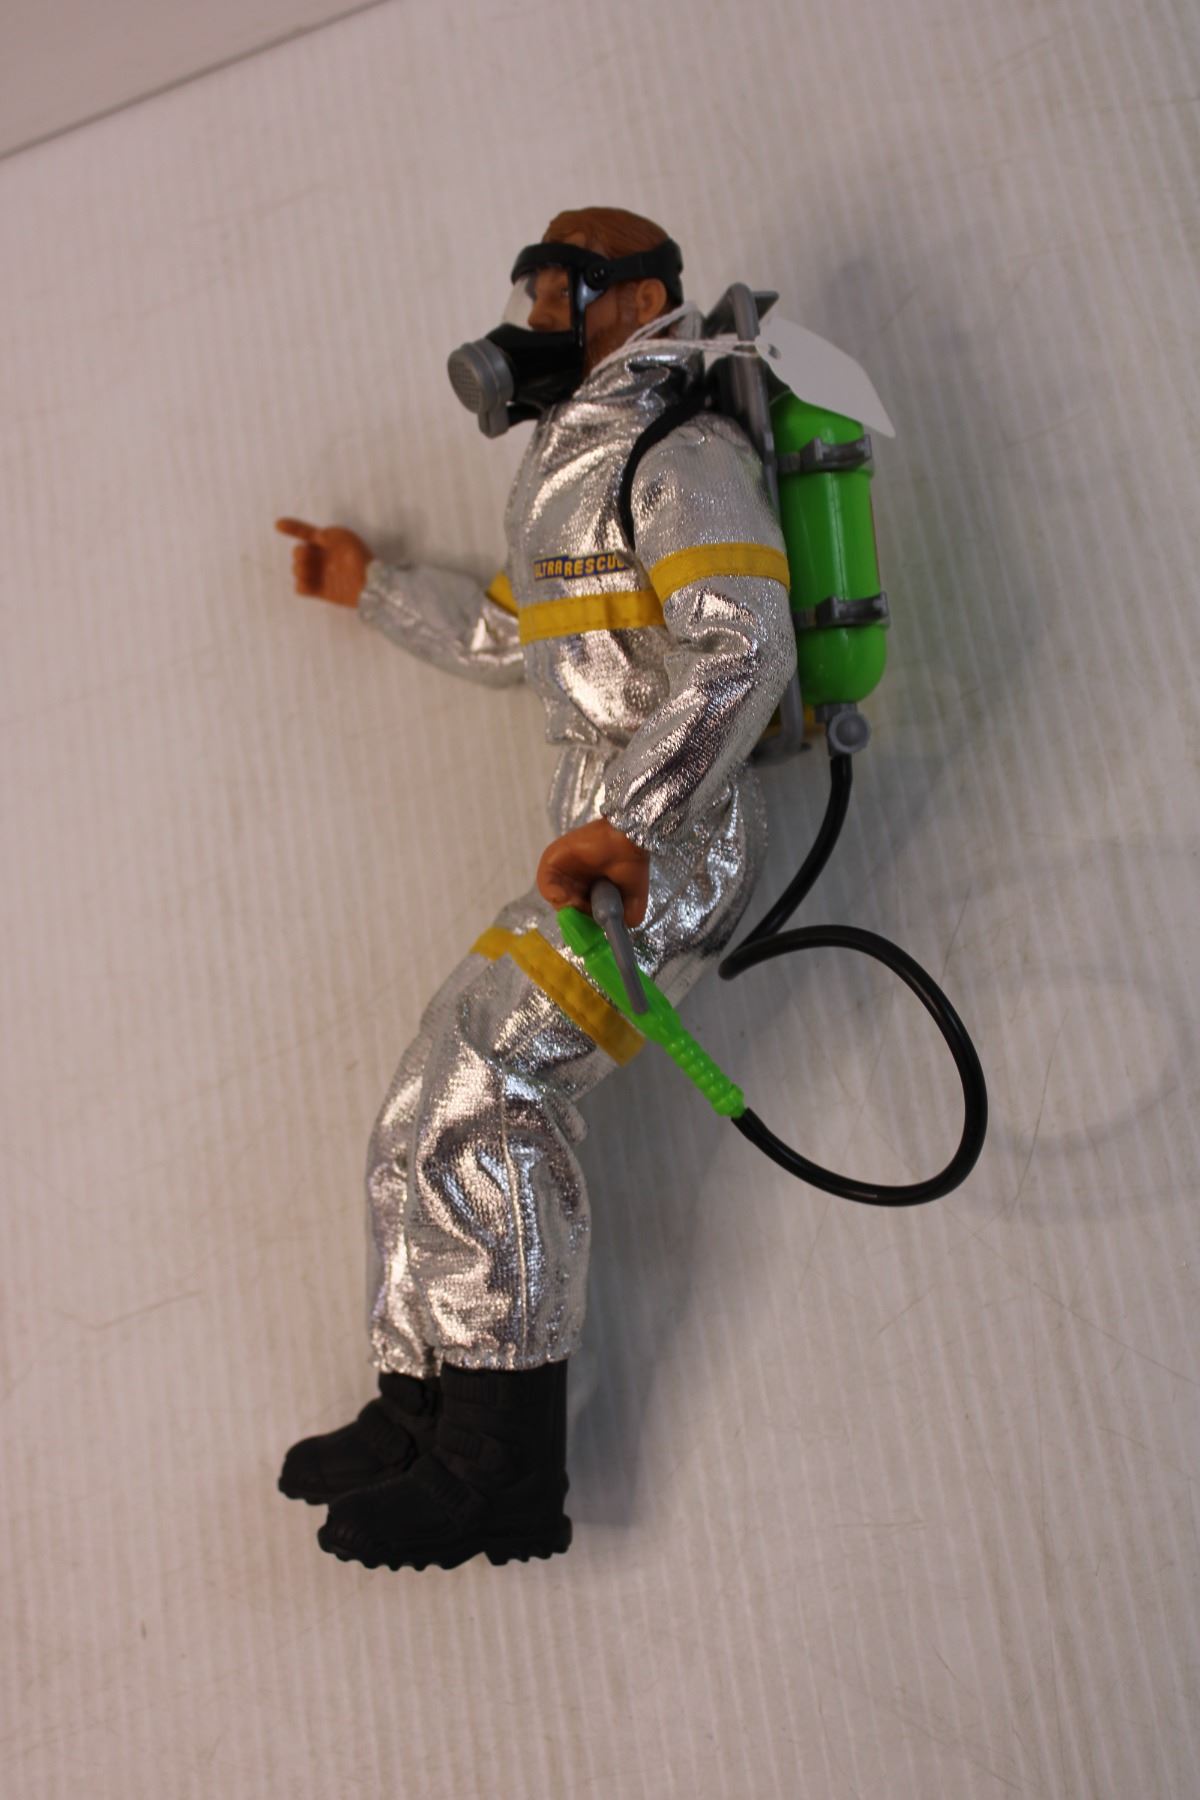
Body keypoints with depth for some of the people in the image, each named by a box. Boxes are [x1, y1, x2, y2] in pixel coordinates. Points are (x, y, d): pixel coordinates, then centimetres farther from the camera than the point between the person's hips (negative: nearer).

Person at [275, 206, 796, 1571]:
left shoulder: (683, 457, -6)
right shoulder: (572, 468, 25)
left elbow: (743, 650, -21)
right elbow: (512, 640, 36)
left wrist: (626, 818, -30)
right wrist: (373, 587, 43)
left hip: (670, 840, -10)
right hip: (603, 838, 10)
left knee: (481, 1093, -20)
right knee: (432, 1114, 5)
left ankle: (501, 1474, -13)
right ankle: (424, 1420, 12)